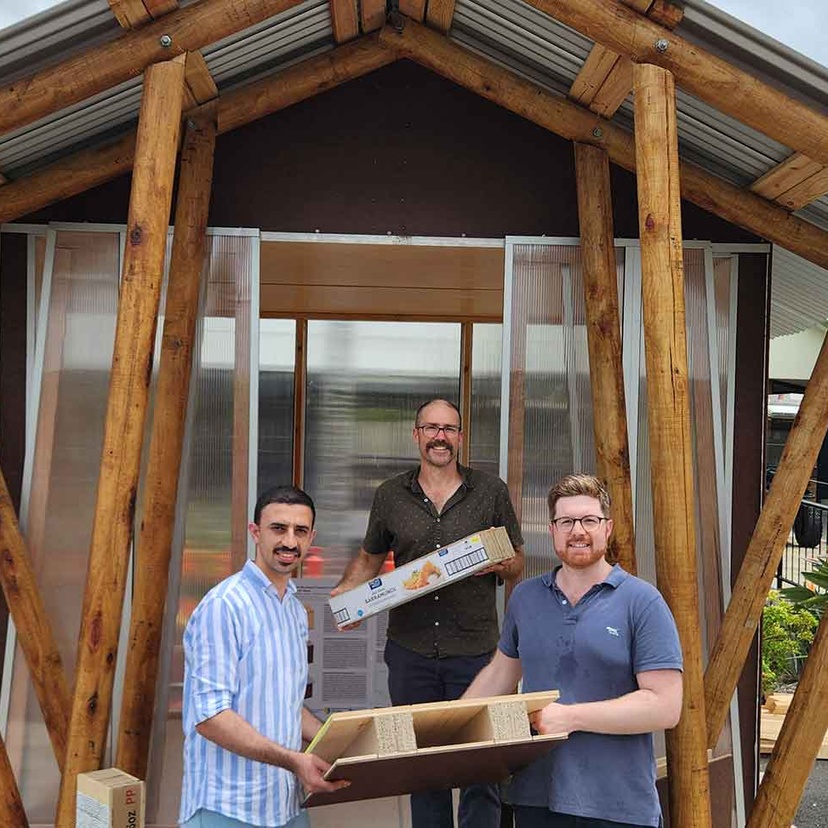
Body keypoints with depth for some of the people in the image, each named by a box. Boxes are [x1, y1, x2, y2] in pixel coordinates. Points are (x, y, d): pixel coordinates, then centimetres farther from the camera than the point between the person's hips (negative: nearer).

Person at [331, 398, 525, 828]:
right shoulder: (390, 495, 8)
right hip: (410, 651, 2)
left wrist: (499, 566, -13)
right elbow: (369, 558, 19)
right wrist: (345, 592, 1)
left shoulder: (491, 490, 4)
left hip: (475, 649, -2)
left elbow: (518, 564, 9)